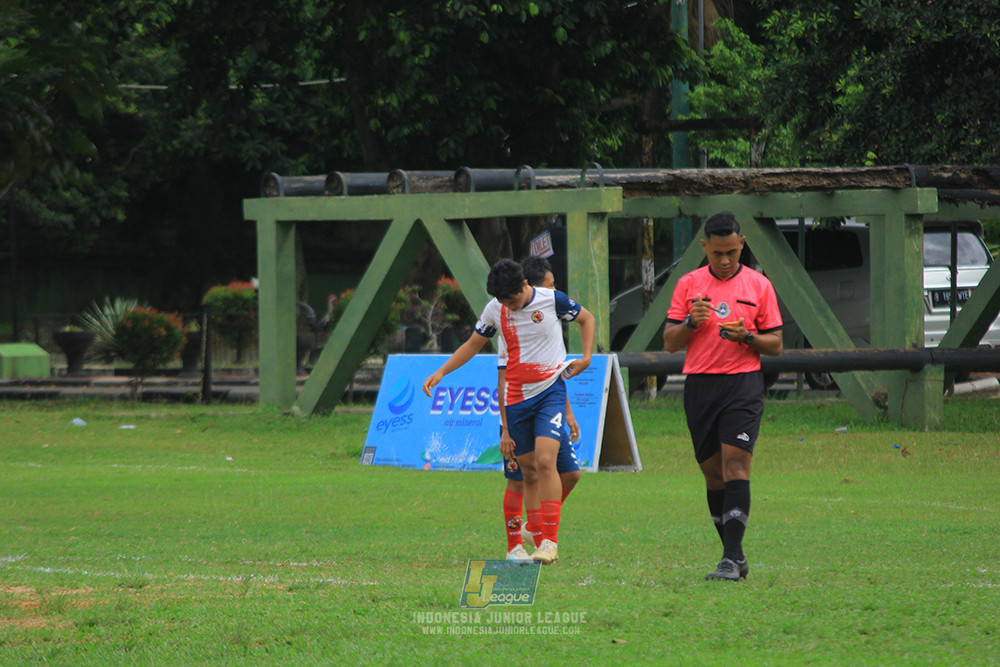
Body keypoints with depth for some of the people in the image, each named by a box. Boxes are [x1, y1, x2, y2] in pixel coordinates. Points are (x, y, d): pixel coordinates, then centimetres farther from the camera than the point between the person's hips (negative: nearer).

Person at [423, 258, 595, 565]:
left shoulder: (552, 300, -9)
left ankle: (551, 541, -18)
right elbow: (473, 345, 16)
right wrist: (441, 372, 6)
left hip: (551, 391, -4)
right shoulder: (494, 310, 0)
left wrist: (586, 356, -3)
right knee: (529, 471, 5)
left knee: (545, 461, -20)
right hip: (517, 398, 4)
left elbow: (587, 319, 10)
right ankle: (539, 542, 13)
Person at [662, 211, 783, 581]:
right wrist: (691, 322, -11)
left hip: (743, 383, -3)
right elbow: (669, 343, 9)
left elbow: (775, 345, 8)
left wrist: (747, 337, -12)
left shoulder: (759, 285, 5)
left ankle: (731, 558, -19)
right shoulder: (689, 284, 9)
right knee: (713, 471, 6)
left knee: (735, 464, -15)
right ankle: (735, 554, 17)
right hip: (699, 384, 3)